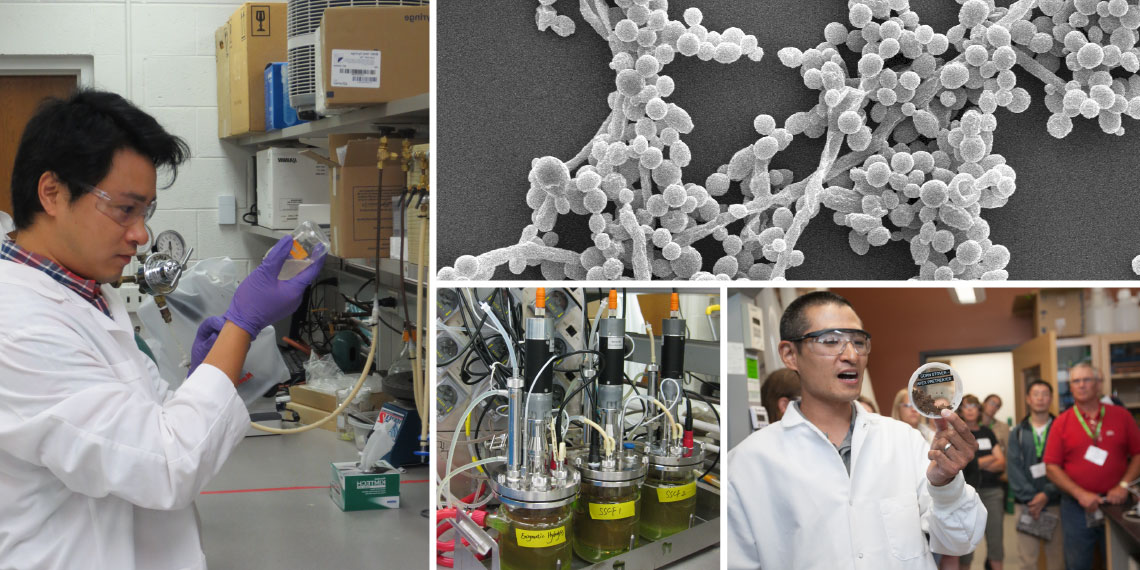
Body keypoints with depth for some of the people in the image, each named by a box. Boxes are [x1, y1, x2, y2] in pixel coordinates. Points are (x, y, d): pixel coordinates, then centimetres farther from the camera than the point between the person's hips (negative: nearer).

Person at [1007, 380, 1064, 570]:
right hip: (1026, 504, 1)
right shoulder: (1017, 433, 10)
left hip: (1055, 502, -1)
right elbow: (1014, 469, 1)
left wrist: (1047, 494, -13)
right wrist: (1030, 498, -11)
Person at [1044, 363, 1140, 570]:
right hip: (1077, 506, -1)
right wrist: (1081, 494, -13)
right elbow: (1052, 468, -2)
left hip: (1115, 503, 1)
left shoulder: (1121, 416, 4)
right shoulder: (1062, 423, 1)